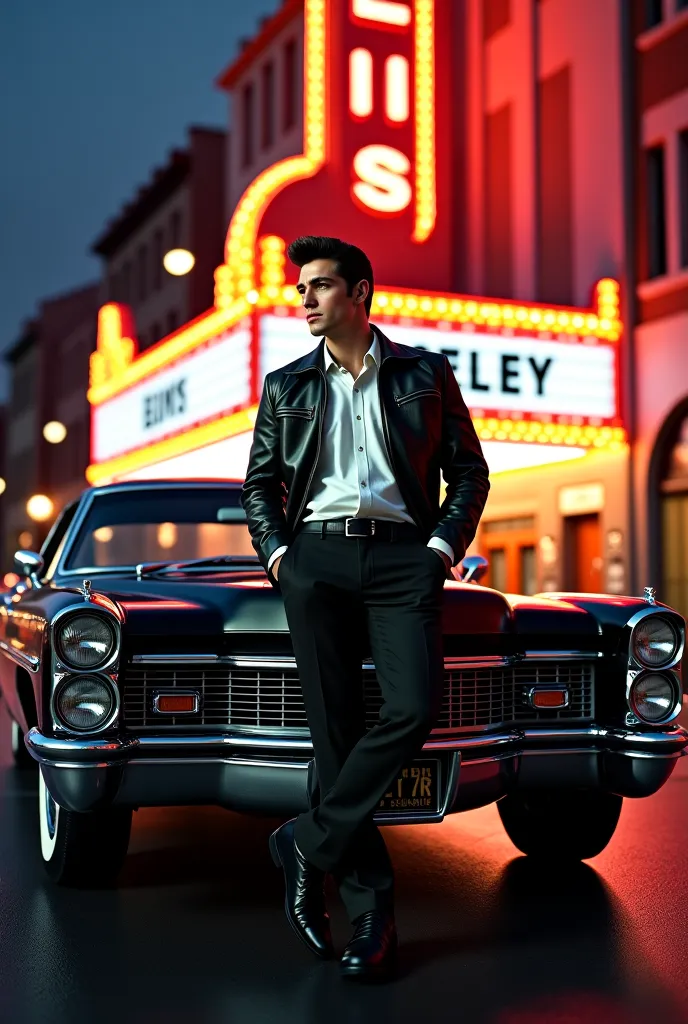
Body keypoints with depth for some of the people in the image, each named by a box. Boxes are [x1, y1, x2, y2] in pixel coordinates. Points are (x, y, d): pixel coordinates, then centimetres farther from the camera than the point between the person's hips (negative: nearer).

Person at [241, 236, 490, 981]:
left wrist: (444, 545, -2)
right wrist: (274, 550, 1)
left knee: (412, 709, -19)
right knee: (335, 728, -2)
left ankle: (308, 844, -2)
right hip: (315, 558, 1)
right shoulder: (286, 385, 16)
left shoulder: (425, 373, 12)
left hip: (402, 554, -1)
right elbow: (260, 481, 18)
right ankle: (370, 911, 5)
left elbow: (468, 469, 11)